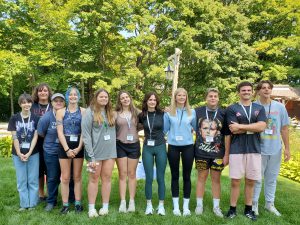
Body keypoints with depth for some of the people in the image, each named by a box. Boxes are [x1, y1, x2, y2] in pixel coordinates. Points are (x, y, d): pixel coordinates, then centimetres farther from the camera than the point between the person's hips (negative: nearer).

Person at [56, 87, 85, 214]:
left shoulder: (83, 111, 3)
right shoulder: (61, 112, 4)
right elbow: (60, 132, -3)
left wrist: (79, 147, -12)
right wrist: (67, 149, -12)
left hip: (78, 147, 0)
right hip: (65, 147, 0)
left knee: (77, 177, 8)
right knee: (65, 178, 4)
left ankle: (78, 203, 16)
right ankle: (65, 205, 13)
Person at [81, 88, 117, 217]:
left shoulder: (110, 113, 10)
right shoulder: (90, 112, -7)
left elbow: (113, 131, 12)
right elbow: (86, 134, -11)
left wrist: (113, 148, 0)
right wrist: (91, 155, -15)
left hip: (110, 151, 4)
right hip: (96, 151, -4)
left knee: (107, 178, 9)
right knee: (94, 179, 6)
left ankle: (105, 206, 20)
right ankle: (91, 208, 16)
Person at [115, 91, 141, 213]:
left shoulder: (136, 112, 4)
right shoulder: (116, 114, 0)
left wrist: (134, 131, -5)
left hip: (134, 145, 1)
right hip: (121, 146, -1)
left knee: (132, 174, 7)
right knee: (122, 174, 3)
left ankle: (132, 202, 14)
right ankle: (123, 202, 10)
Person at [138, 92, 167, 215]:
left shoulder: (162, 114, -2)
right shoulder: (141, 116, 2)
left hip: (160, 147, -1)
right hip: (147, 148, 1)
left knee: (160, 178, 5)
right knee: (149, 178, 5)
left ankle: (161, 205, 16)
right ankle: (149, 205, 18)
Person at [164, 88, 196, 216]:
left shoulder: (192, 112, 3)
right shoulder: (168, 113, 1)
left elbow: (196, 127, 15)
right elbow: (164, 129, 8)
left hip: (188, 146, 0)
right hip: (173, 147, 0)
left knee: (186, 176, 6)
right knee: (175, 176, 8)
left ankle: (186, 206, 18)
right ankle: (176, 206, 19)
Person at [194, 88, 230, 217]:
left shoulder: (223, 114, -1)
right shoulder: (197, 112, -1)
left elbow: (227, 136, 1)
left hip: (218, 153, 0)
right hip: (201, 152, 0)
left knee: (216, 179, 10)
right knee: (201, 178, 9)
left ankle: (216, 206, 22)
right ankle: (199, 205, 21)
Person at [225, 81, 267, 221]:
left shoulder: (259, 108, 9)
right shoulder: (232, 109, 0)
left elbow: (261, 127, -8)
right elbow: (233, 130, -11)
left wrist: (240, 126, -10)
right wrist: (253, 127, -6)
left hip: (254, 149, 3)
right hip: (236, 150, -3)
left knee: (251, 181, 11)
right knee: (235, 181, 2)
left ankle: (248, 209, 26)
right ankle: (232, 209, 16)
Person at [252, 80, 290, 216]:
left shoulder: (280, 107, 2)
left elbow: (284, 129, 7)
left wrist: (287, 148, 6)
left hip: (275, 149, 3)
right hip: (258, 149, -3)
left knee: (271, 179, 15)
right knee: (256, 179, 7)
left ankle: (269, 204, 30)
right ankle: (254, 204, 21)